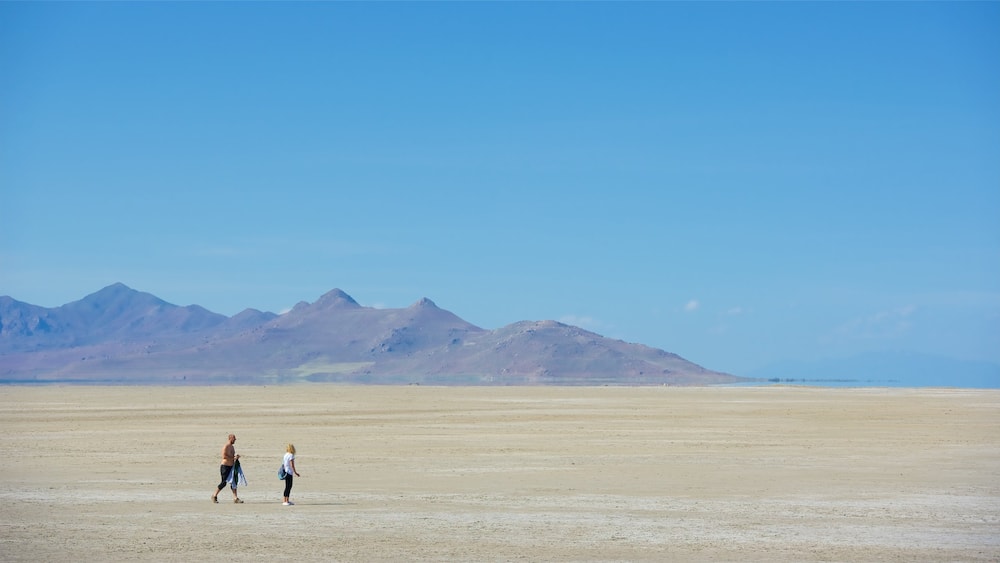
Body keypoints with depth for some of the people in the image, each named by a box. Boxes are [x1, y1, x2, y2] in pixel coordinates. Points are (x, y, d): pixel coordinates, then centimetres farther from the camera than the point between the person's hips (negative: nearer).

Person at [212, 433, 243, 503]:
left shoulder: (232, 447, 15)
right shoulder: (226, 446, -13)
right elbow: (224, 456, -23)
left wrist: (236, 456, 6)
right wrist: (233, 458, -20)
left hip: (231, 467, 8)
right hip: (225, 467, -8)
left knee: (234, 482, 2)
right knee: (223, 483, -4)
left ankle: (235, 498, 1)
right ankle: (214, 495, 11)